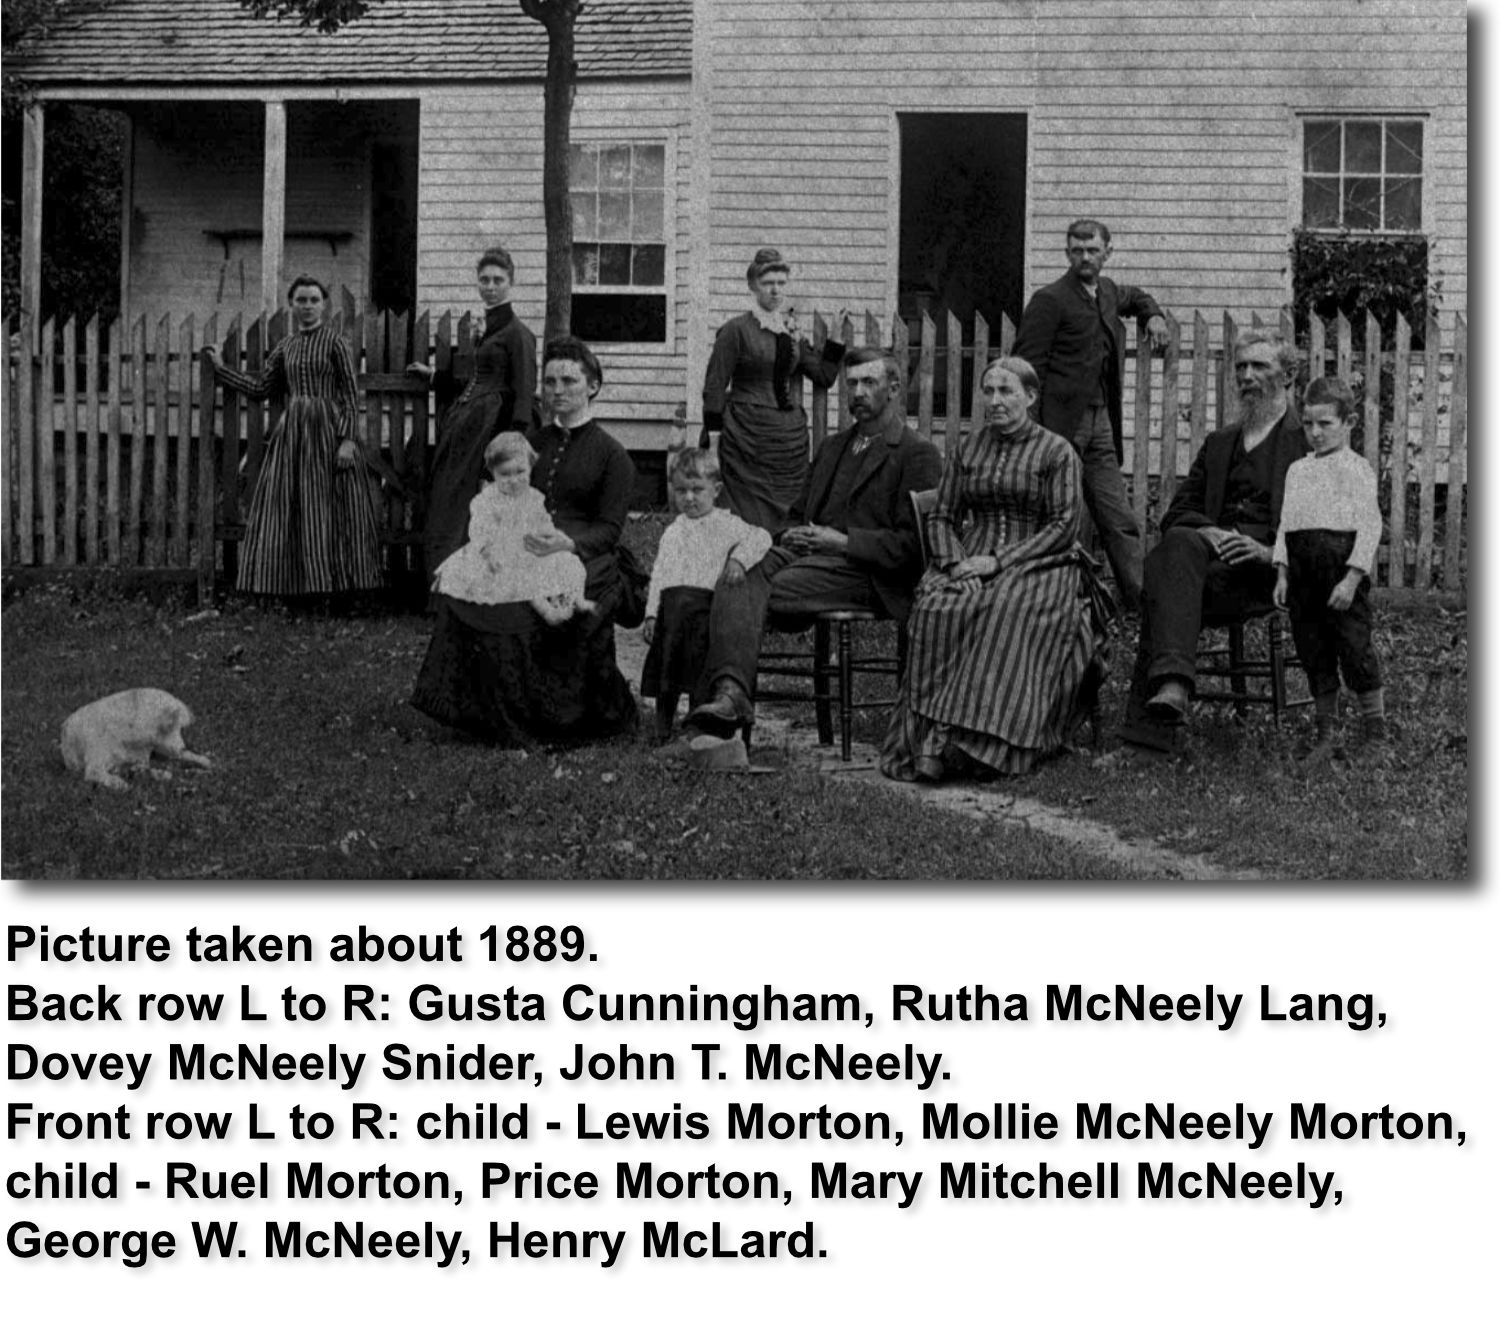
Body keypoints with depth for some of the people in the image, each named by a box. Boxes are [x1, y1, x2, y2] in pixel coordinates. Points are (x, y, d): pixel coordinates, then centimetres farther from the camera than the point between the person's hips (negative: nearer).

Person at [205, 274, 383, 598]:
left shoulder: (334, 343, -2)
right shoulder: (285, 346, 12)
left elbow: (351, 395, -5)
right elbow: (260, 387, 18)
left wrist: (347, 440, -13)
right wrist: (221, 368, 18)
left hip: (328, 430, -5)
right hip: (292, 432, 5)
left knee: (327, 511, -4)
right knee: (285, 509, 1)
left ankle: (333, 584, 1)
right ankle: (293, 583, 6)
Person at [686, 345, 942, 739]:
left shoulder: (917, 455, 5)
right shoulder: (832, 447, 30)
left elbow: (912, 543, -4)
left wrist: (844, 541, -12)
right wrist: (792, 535, 6)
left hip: (863, 572, -6)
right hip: (808, 551, 6)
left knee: (765, 590, -31)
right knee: (736, 581, -27)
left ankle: (732, 695, -27)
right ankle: (729, 692, -44)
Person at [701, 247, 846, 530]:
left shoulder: (791, 331, 12)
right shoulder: (737, 330, -5)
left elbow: (824, 376, 16)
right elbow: (714, 386, -6)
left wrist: (836, 339, 7)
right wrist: (713, 440, -10)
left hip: (790, 435, 6)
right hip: (748, 437, -6)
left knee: (788, 522, 5)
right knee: (753, 521, -8)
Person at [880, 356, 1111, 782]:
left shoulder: (1056, 451, 6)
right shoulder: (966, 451, 19)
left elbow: (1063, 526, -3)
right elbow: (941, 516, 16)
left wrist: (1000, 560, -14)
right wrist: (954, 562, -7)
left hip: (1037, 565, -3)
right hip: (970, 560, 3)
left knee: (1010, 611, -37)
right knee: (938, 608, -30)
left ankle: (972, 740, -44)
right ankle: (930, 739, -40)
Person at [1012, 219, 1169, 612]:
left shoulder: (1107, 292, 15)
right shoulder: (1050, 300, -7)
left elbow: (1135, 297, 42)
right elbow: (1026, 368, -11)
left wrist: (1153, 316, 21)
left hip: (1100, 421, 7)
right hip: (1062, 424, -7)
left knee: (1119, 521, 5)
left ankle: (1144, 600, 5)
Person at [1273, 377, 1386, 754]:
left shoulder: (1356, 468, -2)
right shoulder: (1297, 470, 18)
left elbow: (1369, 527, -8)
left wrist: (1351, 579, -15)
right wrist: (1282, 573, 9)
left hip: (1341, 562, -6)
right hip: (1303, 566, 6)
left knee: (1354, 648, -5)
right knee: (1313, 654, 9)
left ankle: (1375, 733, 4)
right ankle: (1323, 733, 17)